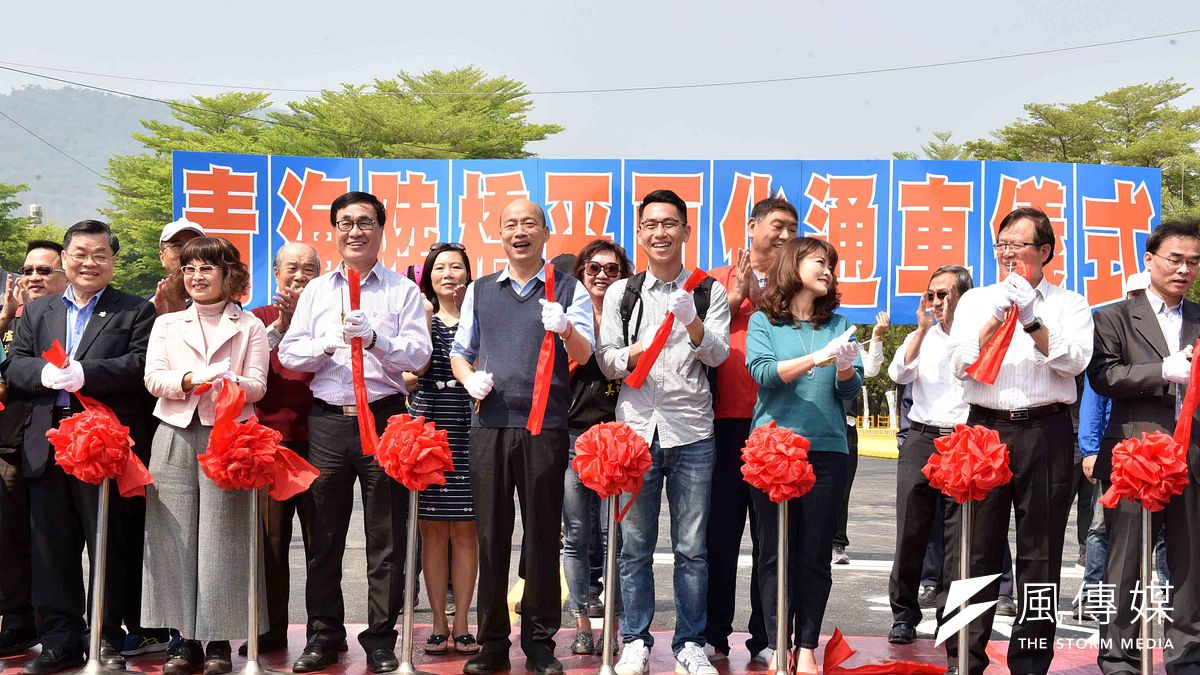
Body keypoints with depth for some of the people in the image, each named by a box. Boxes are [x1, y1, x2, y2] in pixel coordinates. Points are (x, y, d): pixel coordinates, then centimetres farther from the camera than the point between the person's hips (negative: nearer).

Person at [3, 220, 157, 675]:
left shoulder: (136, 312, 5)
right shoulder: (37, 312, 18)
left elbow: (141, 364, -10)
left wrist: (83, 374, -20)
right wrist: (45, 374, -14)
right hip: (48, 445, 4)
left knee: (109, 546, 2)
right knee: (52, 547, 8)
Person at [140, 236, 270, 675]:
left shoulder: (250, 327, 10)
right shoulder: (167, 324, 17)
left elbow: (257, 386, 0)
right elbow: (152, 379, 5)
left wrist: (229, 382, -21)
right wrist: (187, 380, -15)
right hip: (175, 437, 3)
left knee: (220, 536, -4)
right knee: (175, 535, 0)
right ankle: (184, 639, 7)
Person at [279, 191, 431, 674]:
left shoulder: (403, 290, 7)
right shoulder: (316, 290, 16)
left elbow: (417, 354, -5)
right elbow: (289, 354, 8)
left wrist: (374, 337, -19)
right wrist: (329, 344, -9)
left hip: (384, 417, -2)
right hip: (327, 420, 3)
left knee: (386, 535, 0)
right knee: (324, 535, 7)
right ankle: (324, 636, 18)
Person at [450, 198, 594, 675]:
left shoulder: (568, 289, 6)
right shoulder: (480, 291, 15)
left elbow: (584, 355, -4)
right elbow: (460, 352, 21)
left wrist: (566, 330, -26)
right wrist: (469, 378, 0)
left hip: (545, 426, -2)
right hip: (489, 424, 2)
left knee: (542, 535, 1)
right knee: (491, 534, 4)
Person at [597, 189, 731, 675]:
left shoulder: (709, 291, 7)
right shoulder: (621, 293, 11)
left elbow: (717, 355, -3)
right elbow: (606, 361, 7)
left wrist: (691, 320, -22)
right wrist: (635, 353, -15)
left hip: (692, 432, -1)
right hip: (635, 428, 1)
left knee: (692, 548, 3)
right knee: (635, 546, 5)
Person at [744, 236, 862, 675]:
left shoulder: (837, 323, 11)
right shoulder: (764, 321, 5)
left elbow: (851, 389, 5)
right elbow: (762, 372, -11)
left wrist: (844, 368, -17)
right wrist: (817, 358, -21)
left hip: (826, 447, 2)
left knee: (816, 555, 4)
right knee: (776, 552, 2)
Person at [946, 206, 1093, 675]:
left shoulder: (1069, 304, 9)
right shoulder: (976, 301, 13)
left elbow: (1074, 360, -6)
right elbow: (961, 364, 2)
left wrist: (1032, 320, -14)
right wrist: (996, 318, -10)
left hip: (1046, 431, -1)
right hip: (985, 427, 1)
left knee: (1040, 552, 5)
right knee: (973, 548, -2)